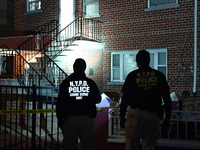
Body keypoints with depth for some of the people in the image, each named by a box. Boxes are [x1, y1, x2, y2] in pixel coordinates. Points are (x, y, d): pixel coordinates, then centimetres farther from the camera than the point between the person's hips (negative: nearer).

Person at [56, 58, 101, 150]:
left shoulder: (66, 82, 2)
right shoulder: (90, 82, 3)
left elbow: (60, 102, 3)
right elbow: (97, 99, 11)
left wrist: (59, 118, 10)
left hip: (70, 119, 0)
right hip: (87, 118, 1)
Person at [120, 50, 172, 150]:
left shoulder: (132, 76, 1)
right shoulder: (159, 76, 5)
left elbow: (125, 99, 1)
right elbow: (167, 99, 5)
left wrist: (122, 116, 9)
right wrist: (167, 118, 11)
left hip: (135, 114, -1)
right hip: (153, 115, 2)